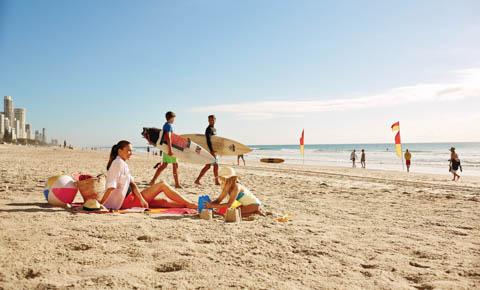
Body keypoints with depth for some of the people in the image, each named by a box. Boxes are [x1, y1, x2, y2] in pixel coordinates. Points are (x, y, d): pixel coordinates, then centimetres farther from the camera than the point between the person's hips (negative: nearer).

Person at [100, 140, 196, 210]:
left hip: (129, 199, 8)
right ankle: (189, 204, 0)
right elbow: (111, 186, -22)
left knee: (164, 202, 6)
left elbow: (132, 183, 4)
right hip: (127, 201, -8)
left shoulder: (123, 164, 13)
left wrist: (141, 199, -8)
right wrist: (101, 204, -27)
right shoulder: (118, 163, -16)